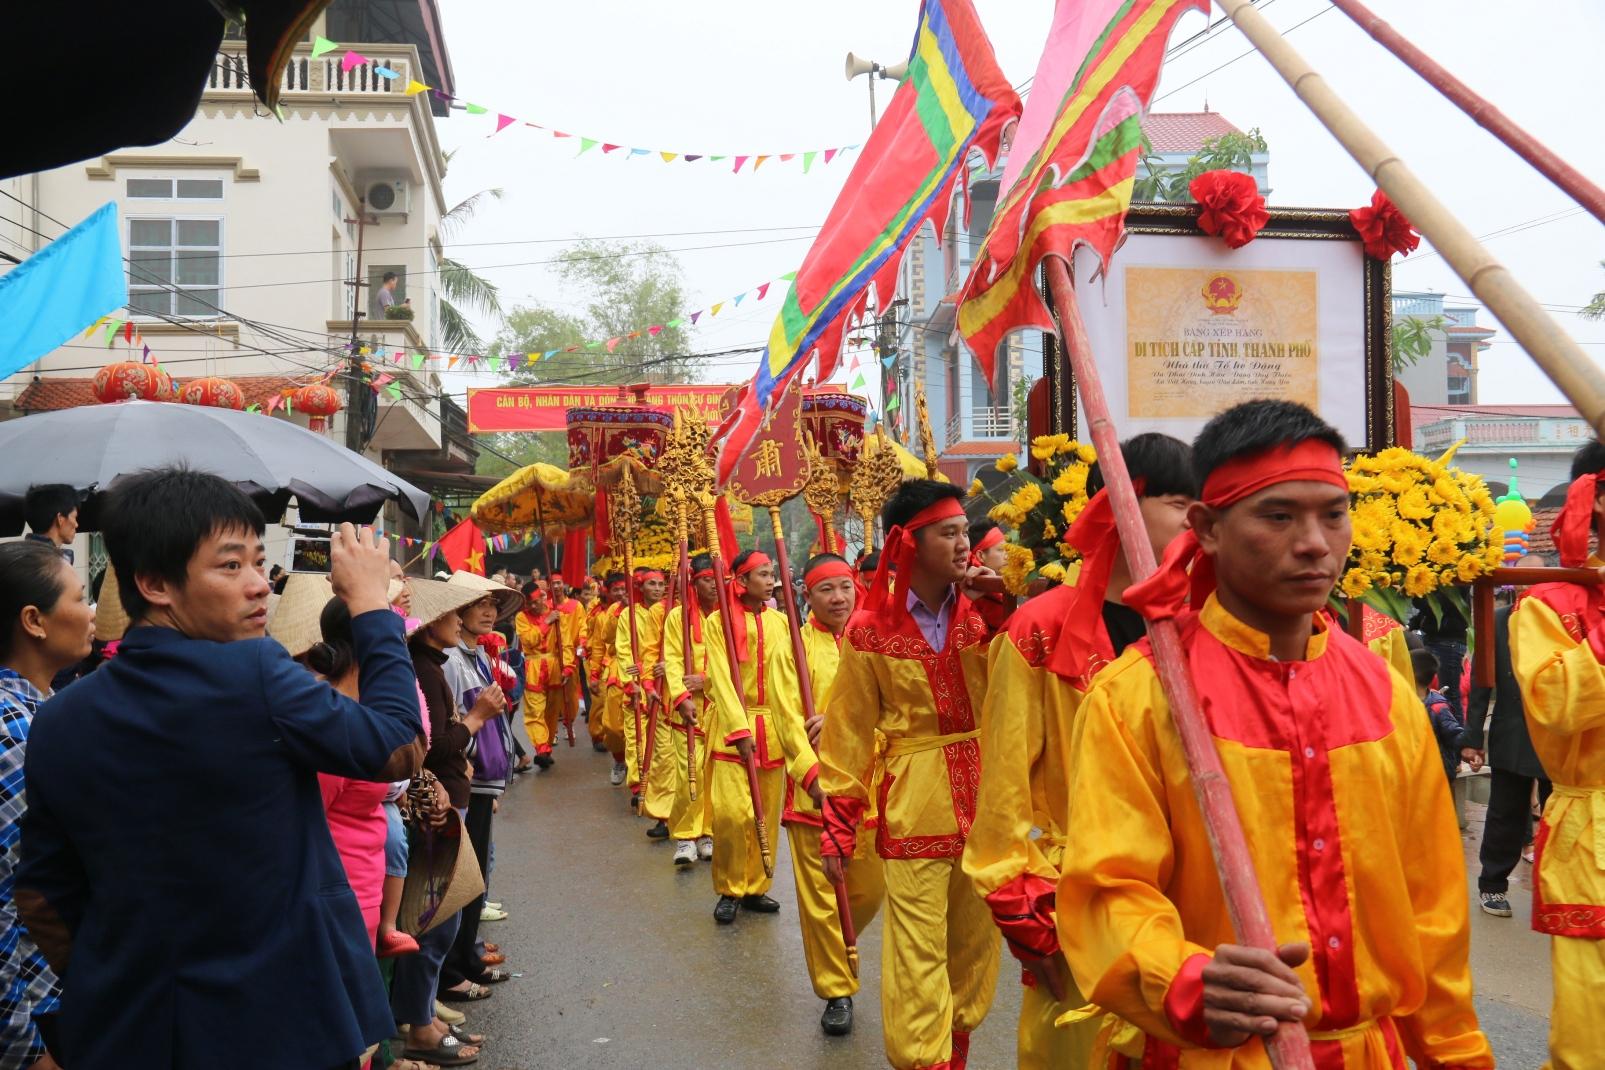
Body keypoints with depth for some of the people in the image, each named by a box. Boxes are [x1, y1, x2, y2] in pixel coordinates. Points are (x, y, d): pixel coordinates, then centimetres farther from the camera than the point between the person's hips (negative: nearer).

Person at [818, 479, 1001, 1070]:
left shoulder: (981, 612, 2)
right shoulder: (871, 630, -4)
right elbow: (848, 737, -1)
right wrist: (838, 828, -1)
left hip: (984, 800, 4)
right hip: (914, 807, -3)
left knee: (976, 945, 15)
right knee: (918, 957, -2)